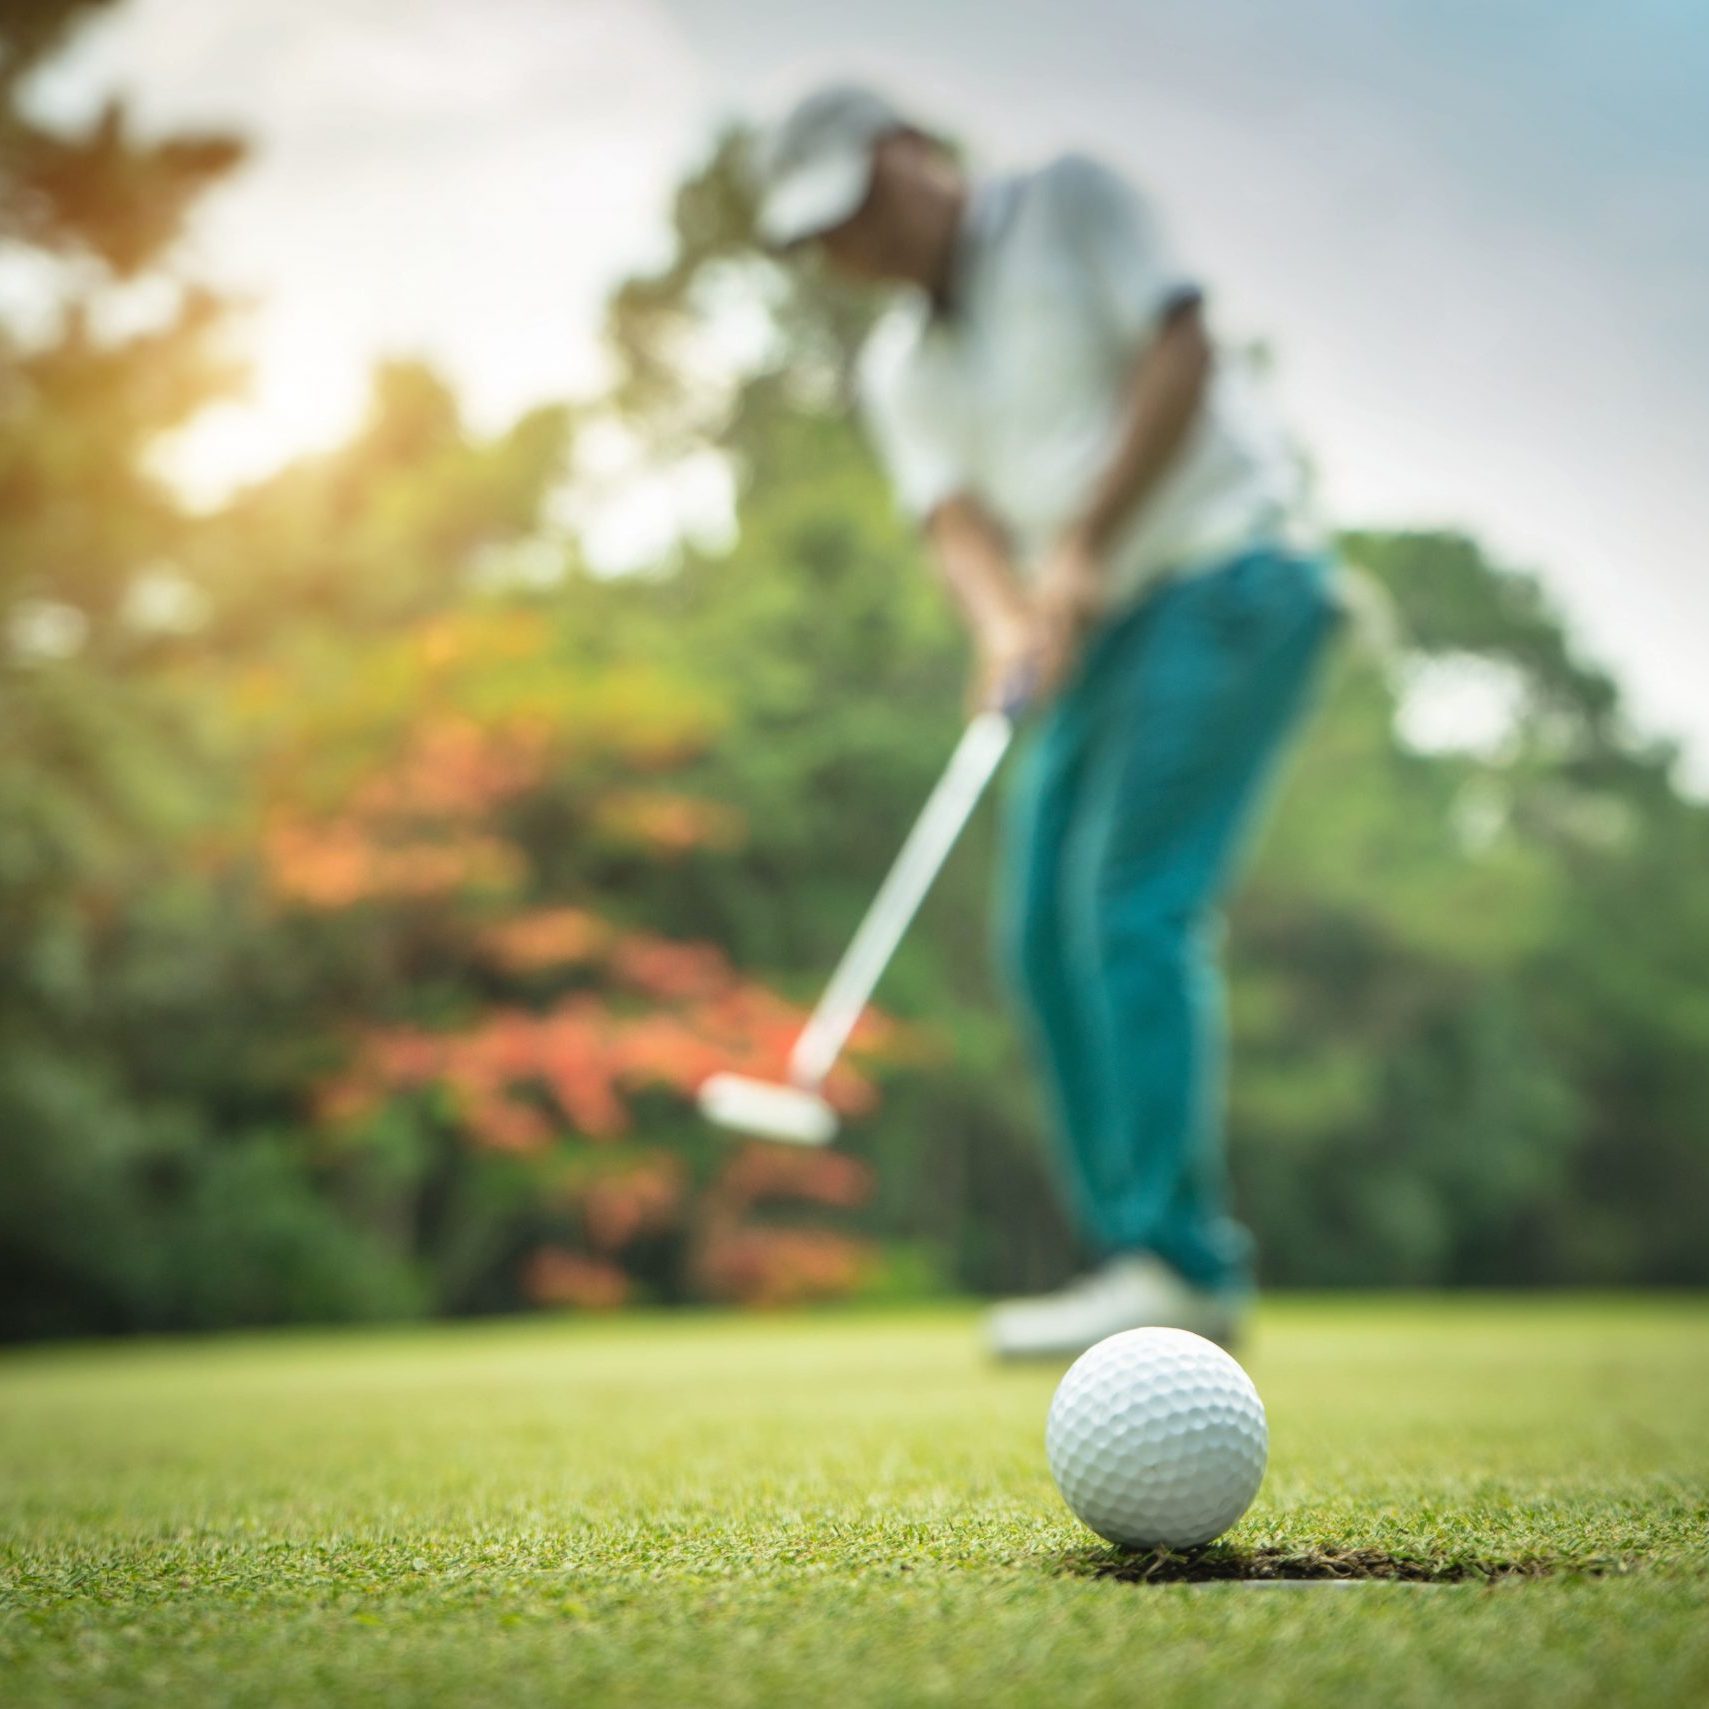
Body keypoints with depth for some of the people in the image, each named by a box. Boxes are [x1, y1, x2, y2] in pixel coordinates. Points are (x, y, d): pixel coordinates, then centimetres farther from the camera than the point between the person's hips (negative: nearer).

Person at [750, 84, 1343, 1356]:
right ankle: (1139, 1258, 7)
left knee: (1136, 905, -17)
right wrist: (1005, 618, -20)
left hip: (1229, 571, -7)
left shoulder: (1073, 203, 1)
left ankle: (1181, 1262, -15)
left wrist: (1082, 546, -18)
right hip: (1104, 629, 7)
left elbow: (1178, 353, -11)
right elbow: (955, 515, 2)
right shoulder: (895, 368, 15)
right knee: (1044, 931, 0)